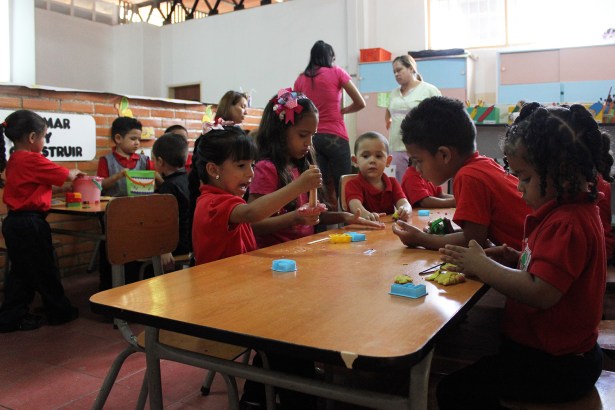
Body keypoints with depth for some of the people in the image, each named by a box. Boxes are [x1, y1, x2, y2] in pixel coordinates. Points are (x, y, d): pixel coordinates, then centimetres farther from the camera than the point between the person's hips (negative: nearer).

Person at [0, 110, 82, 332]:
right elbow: (66, 175, -10)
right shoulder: (33, 160, -17)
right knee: (45, 270, 5)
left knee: (20, 270, 15)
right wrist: (75, 172, 13)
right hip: (30, 224, -9)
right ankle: (59, 311, 20)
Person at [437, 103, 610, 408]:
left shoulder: (568, 224, -26)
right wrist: (514, 258, 1)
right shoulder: (570, 211, 7)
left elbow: (541, 293, -33)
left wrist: (482, 266, -22)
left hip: (558, 366, -11)